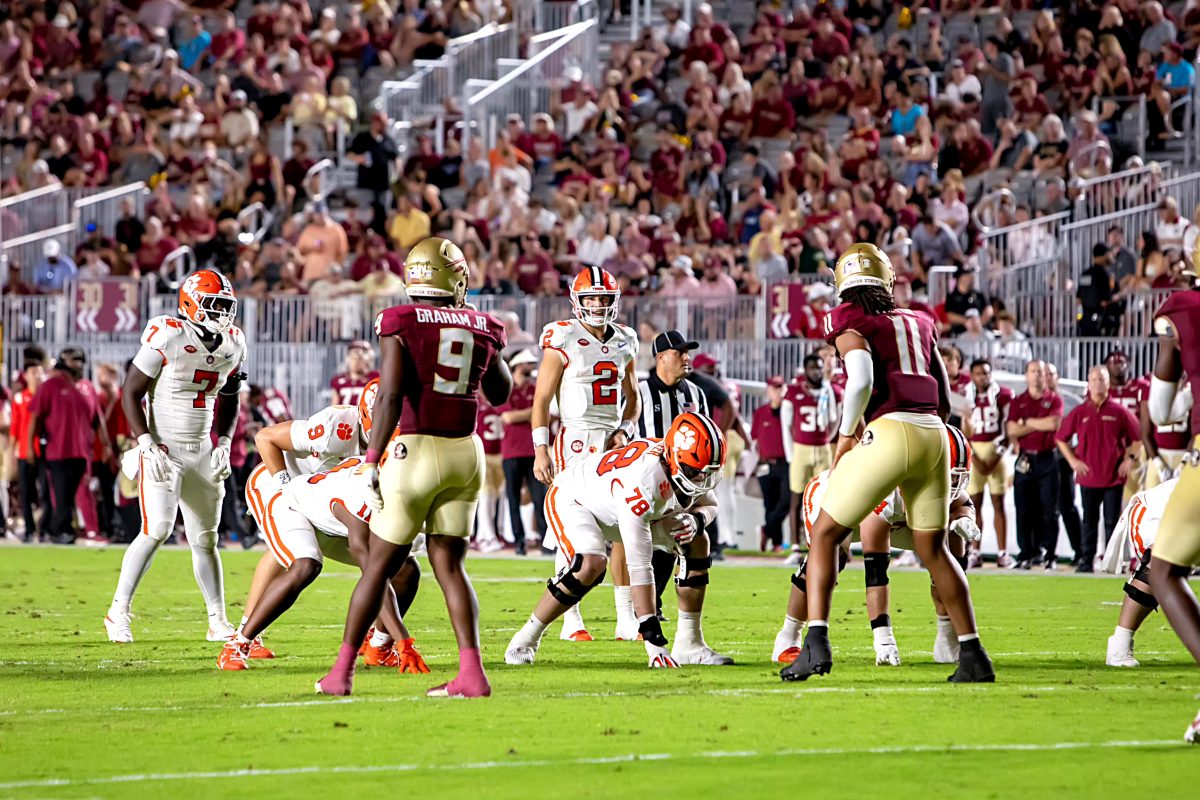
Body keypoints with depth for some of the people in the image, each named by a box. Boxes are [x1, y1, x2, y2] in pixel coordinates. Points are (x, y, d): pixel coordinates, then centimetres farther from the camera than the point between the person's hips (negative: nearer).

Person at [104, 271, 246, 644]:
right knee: (157, 529, -18)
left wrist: (224, 442, 5)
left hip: (202, 451, 6)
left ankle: (218, 622, 15)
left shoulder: (233, 345, 4)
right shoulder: (167, 337, -16)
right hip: (162, 448, -6)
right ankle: (118, 612, -8)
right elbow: (131, 393, -11)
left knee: (205, 539, 9)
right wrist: (146, 445, -18)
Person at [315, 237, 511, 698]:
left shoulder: (401, 325, -7)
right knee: (449, 564, 9)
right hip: (466, 452, 4)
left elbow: (390, 397, -16)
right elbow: (500, 394, 22)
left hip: (416, 450, -4)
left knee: (380, 565, 5)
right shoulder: (480, 329, 6)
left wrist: (371, 460, -14)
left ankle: (343, 671, 11)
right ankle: (472, 671, -2)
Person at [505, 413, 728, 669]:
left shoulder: (690, 463, -21)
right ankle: (526, 640, -16)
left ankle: (689, 644, 2)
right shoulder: (642, 478, -43)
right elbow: (638, 566, -44)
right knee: (592, 565, -35)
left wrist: (696, 520, -22)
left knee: (696, 543, -5)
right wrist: (653, 638, -45)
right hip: (572, 501, -8)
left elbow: (708, 503, 5)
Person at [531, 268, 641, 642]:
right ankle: (571, 621, -1)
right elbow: (541, 399, -5)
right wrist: (540, 449, -11)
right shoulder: (563, 341, -5)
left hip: (613, 442, 6)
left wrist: (625, 430, 4)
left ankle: (626, 618, 8)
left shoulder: (624, 341, 12)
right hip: (575, 439, -6)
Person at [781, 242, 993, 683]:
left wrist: (846, 434, -2)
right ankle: (973, 656, 16)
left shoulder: (850, 324, 5)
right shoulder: (919, 323, 22)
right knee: (933, 548, 17)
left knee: (824, 535, 6)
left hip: (889, 432, -5)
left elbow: (861, 378, -14)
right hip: (934, 436, 5)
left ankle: (817, 642, -9)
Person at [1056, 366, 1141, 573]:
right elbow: (1061, 438, 11)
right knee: (1089, 521, 5)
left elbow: (1137, 437, 8)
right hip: (1088, 476, 1)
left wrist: (1130, 459, -2)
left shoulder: (1119, 412, 0)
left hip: (1114, 476, -1)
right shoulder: (1079, 412, 3)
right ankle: (1086, 561, 8)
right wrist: (1072, 460, 2)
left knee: (1112, 522, 1)